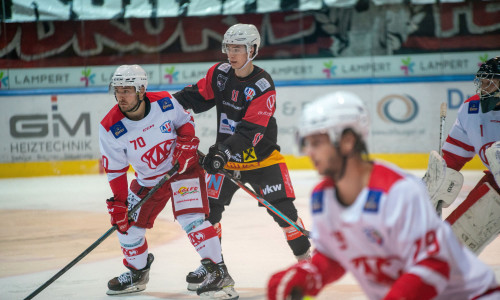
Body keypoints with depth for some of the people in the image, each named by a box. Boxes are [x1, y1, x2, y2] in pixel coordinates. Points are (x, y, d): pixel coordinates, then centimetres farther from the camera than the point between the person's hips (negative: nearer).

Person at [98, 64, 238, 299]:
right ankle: (137, 272, 32)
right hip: (148, 179, 4)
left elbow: (185, 122, 1)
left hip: (183, 167, -4)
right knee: (127, 223, 6)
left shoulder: (165, 103, -20)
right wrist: (118, 203, -17)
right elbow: (116, 170, -12)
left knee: (189, 217, -21)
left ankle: (218, 272, -16)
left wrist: (186, 143, -17)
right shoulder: (110, 128, -19)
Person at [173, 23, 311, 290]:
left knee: (283, 208, -6)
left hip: (261, 158, -4)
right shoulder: (220, 73, -4)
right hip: (225, 157, 4)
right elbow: (198, 96, 7)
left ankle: (305, 256, 11)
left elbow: (250, 131, -27)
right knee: (210, 207, -2)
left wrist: (223, 152, -37)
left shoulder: (263, 86, -20)